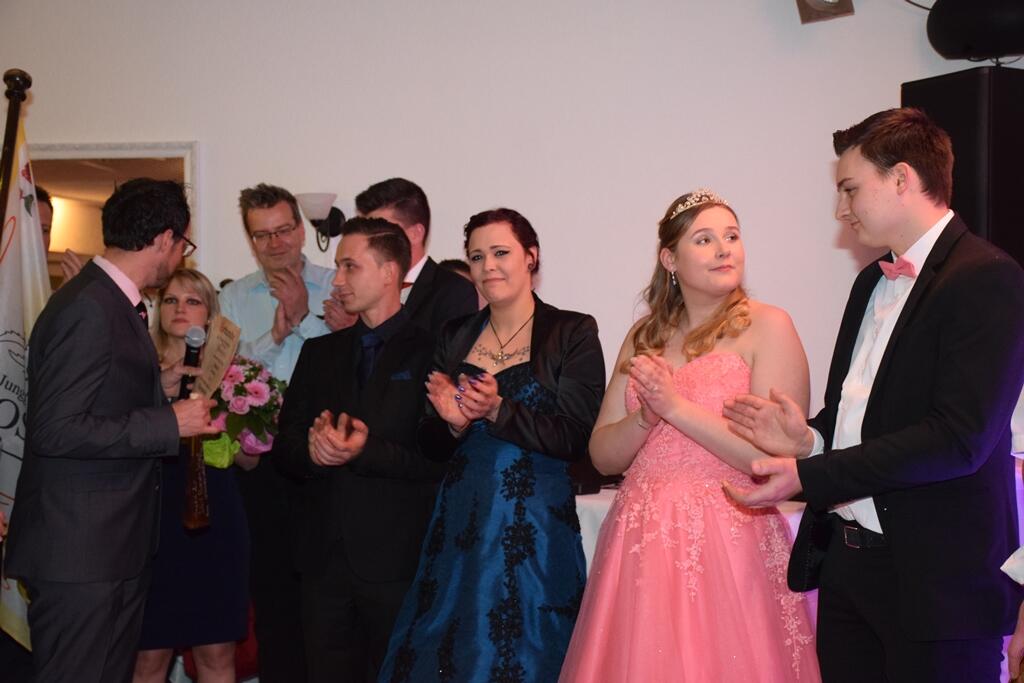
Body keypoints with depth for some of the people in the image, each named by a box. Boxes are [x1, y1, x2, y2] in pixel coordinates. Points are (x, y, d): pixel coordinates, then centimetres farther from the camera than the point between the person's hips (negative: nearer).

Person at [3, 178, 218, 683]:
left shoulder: (110, 302, 11)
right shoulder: (89, 310, -18)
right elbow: (56, 430, -23)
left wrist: (155, 386, 13)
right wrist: (170, 423, -20)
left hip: (116, 546, 10)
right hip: (79, 552, -10)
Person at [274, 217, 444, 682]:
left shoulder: (429, 351, -4)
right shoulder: (320, 353, 15)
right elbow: (284, 447, 11)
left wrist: (367, 451, -21)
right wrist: (312, 449, -10)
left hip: (397, 558, -5)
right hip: (325, 556, 5)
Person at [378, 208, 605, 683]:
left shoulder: (572, 333, -3)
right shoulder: (455, 336, 10)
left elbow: (576, 437, -10)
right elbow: (430, 445, 11)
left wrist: (498, 411, -18)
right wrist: (453, 422, -10)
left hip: (533, 527, -4)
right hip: (460, 522, 4)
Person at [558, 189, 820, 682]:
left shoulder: (767, 327, -3)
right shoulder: (645, 336, 13)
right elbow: (603, 454, 9)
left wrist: (676, 407, -14)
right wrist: (645, 418, -10)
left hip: (725, 546, -4)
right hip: (641, 546, 5)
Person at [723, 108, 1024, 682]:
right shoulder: (873, 282, 15)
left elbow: (959, 438, -21)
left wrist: (809, 476, -19)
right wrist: (809, 437, -1)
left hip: (935, 581, -7)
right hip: (848, 565, 8)